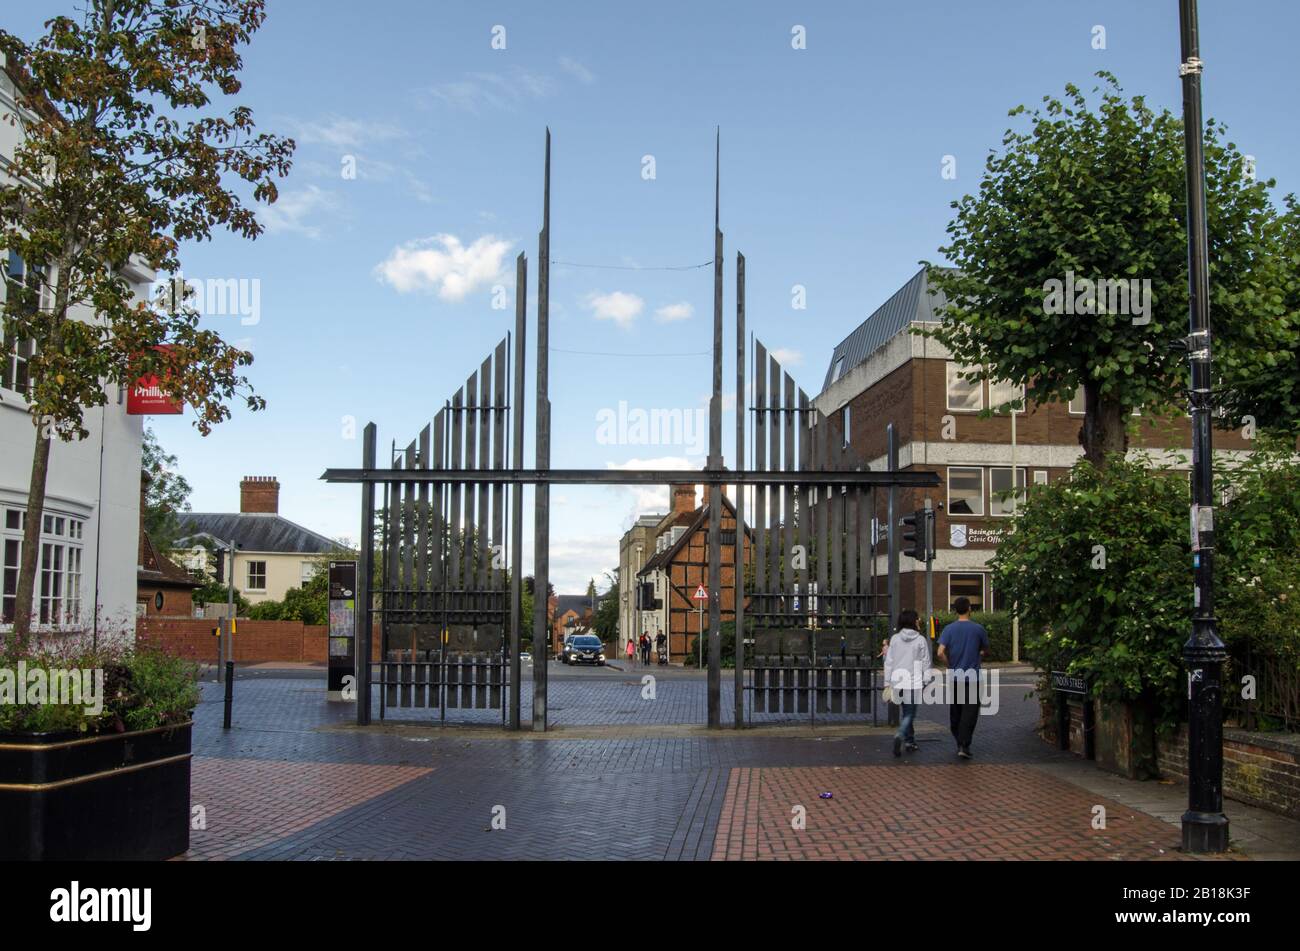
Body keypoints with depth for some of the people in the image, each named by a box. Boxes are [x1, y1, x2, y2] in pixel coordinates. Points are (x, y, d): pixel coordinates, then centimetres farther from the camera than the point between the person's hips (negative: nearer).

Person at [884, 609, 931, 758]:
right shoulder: (921, 640, -4)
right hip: (914, 682, -3)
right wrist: (927, 683, 5)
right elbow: (926, 663, -2)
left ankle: (910, 741, 22)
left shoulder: (895, 639, 3)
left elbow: (889, 662, 3)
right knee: (910, 713, 0)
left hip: (898, 682, 3)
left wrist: (888, 682, 8)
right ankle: (900, 736, -24)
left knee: (905, 711, 18)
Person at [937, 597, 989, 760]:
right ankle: (964, 746, -12)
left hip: (954, 678, 2)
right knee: (969, 713, -2)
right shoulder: (978, 629, -4)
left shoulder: (949, 629, -3)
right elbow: (985, 651, 9)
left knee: (955, 713, 14)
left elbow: (941, 653, -11)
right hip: (972, 678, -2)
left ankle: (959, 743, 24)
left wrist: (950, 665, 5)